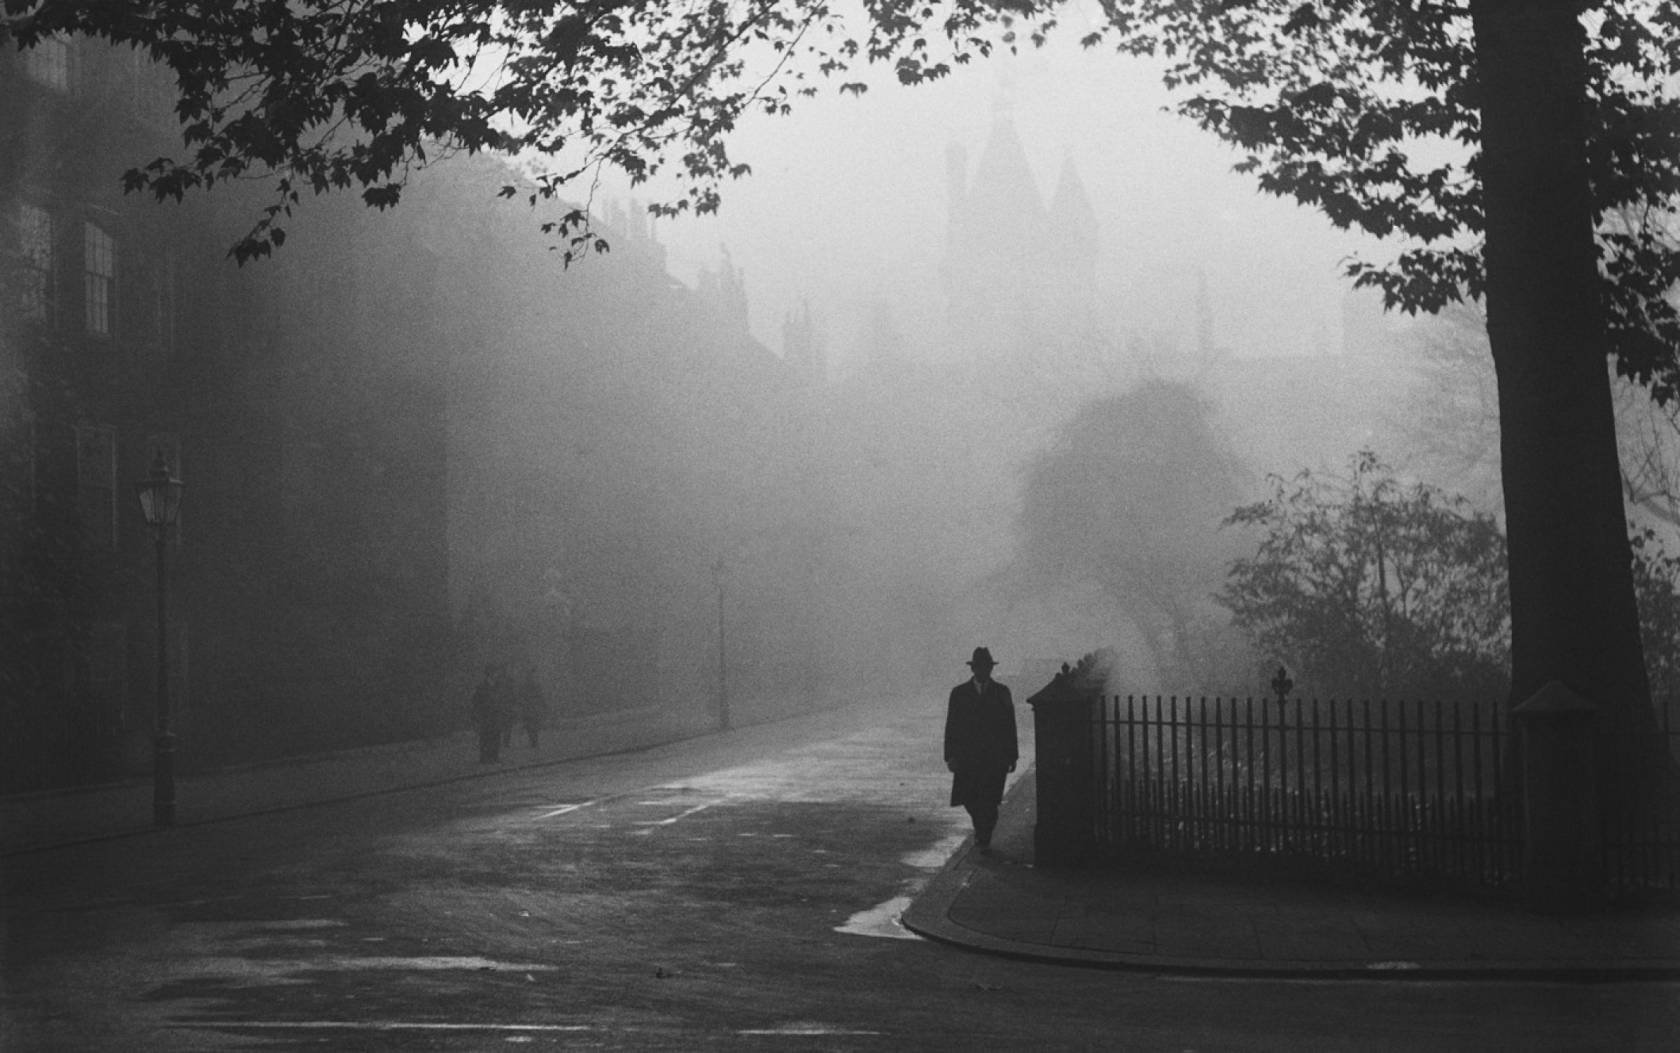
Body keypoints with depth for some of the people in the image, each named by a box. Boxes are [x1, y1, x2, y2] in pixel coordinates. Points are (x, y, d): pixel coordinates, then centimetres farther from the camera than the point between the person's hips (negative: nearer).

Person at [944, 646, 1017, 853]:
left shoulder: (1001, 692, 6)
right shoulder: (959, 693, 5)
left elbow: (1010, 725, 8)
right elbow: (951, 726, 3)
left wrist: (1012, 756, 5)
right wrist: (950, 756, -5)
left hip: (995, 756, -1)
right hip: (967, 756, 1)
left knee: (989, 800, -8)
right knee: (968, 798, 1)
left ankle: (985, 839, 2)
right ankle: (980, 827, 30)